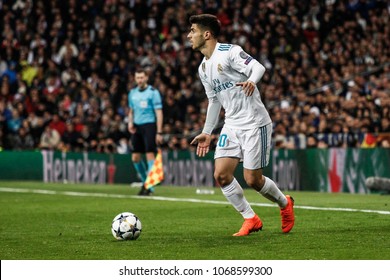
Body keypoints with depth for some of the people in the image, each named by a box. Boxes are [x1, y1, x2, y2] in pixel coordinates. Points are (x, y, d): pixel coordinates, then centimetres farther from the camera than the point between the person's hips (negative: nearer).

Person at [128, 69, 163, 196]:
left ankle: (150, 186, -9)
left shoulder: (153, 92, -6)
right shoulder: (132, 92, 12)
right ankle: (145, 181, 24)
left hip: (149, 125, -6)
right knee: (135, 158, 5)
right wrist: (130, 122, 2)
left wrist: (159, 132, -14)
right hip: (136, 127, 6)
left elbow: (159, 113, -9)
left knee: (150, 155, -11)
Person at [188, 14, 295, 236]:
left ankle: (285, 204, 22)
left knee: (252, 179, -6)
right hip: (232, 126, 7)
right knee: (221, 174, -7)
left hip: (255, 123, -7)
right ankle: (251, 219, 6)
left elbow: (258, 67, -25)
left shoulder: (229, 52, -12)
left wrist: (251, 81, -47)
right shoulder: (203, 68, 13)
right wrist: (207, 132, 20)